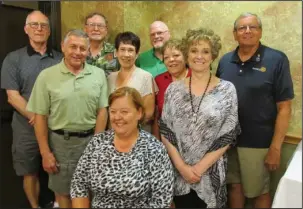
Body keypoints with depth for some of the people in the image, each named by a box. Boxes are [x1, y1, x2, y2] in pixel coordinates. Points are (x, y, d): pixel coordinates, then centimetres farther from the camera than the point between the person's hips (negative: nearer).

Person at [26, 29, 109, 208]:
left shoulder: (98, 74, -2)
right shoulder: (47, 76, -6)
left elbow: (102, 111, -2)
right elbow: (40, 117, -5)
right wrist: (45, 153, -6)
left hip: (90, 139, 2)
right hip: (60, 141, -1)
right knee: (63, 190, 16)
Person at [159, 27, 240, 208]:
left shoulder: (227, 90, -5)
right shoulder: (173, 89, 0)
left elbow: (228, 136, -7)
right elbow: (166, 132, -2)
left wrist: (200, 168, -12)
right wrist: (182, 166, -10)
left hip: (211, 173, -1)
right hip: (178, 172, 2)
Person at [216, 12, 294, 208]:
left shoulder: (277, 60, -10)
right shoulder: (225, 61, 3)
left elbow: (284, 107, -10)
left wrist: (275, 147, -13)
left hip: (257, 142, -3)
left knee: (259, 191, 15)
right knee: (234, 185, 20)